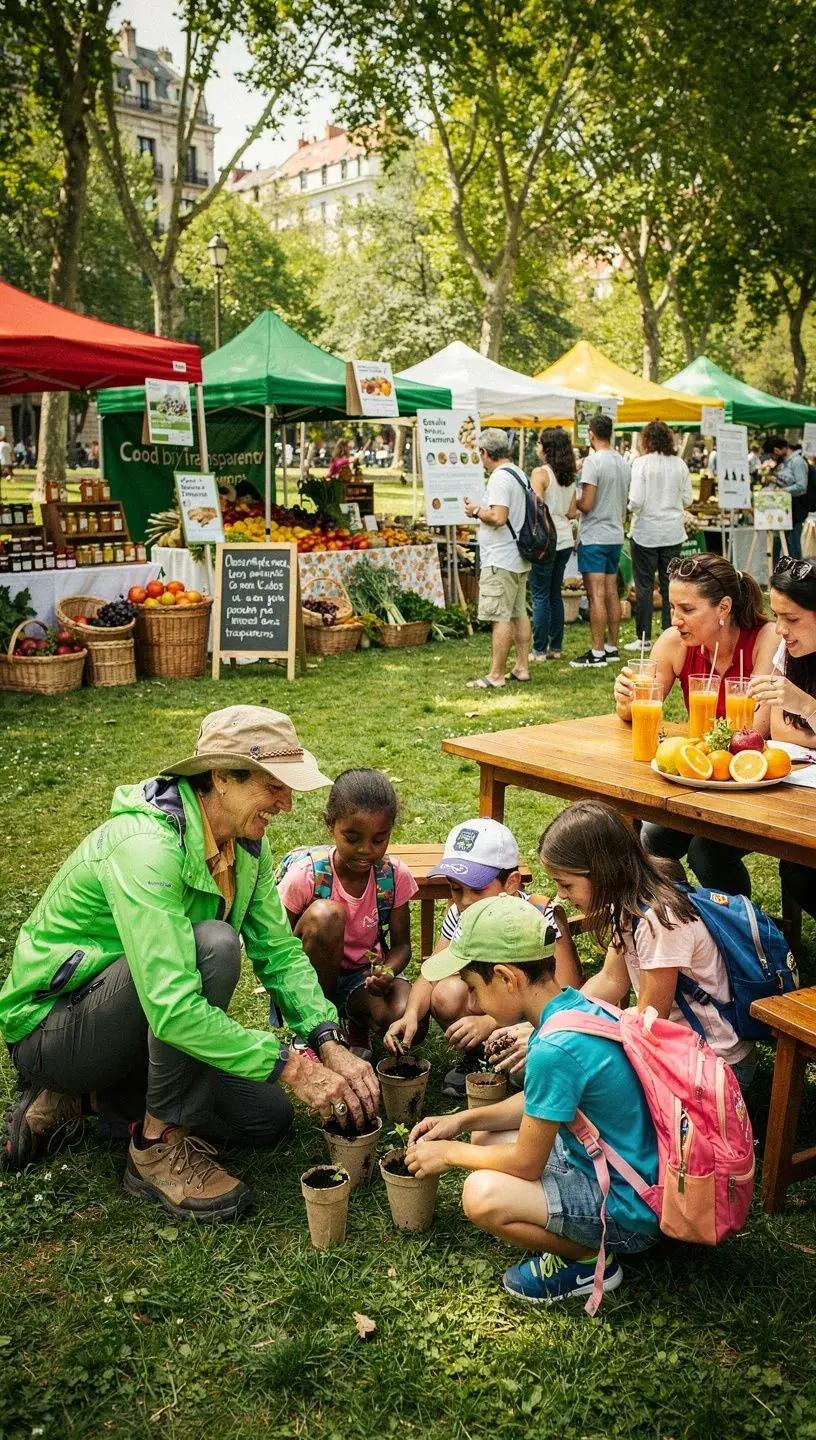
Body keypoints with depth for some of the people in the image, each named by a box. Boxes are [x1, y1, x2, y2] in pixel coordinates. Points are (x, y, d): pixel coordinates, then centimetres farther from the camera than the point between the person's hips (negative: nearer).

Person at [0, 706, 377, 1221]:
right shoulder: (145, 847, -33)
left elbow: (279, 951, -3)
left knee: (268, 1118, 1)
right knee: (213, 944, -33)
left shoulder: (246, 842, -5)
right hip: (50, 1028, -8)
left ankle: (93, 1095, 13)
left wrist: (331, 1045, -18)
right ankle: (161, 1145, -15)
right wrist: (291, 1066, -34)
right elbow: (171, 1009, -39)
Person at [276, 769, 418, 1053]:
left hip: (365, 975, 2)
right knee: (327, 914, -34)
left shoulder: (395, 876, -11)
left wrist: (387, 972, -25)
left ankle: (358, 1021, 8)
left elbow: (401, 945, -2)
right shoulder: (305, 876, -20)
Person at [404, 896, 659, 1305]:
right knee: (484, 1138, 13)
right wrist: (462, 1120, 8)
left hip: (629, 1208, -9)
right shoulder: (577, 1005, -3)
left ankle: (591, 1258, -1)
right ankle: (585, 1235, 11)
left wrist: (449, 1153, -3)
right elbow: (540, 1103, 14)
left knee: (483, 1194, -25)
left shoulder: (555, 1050, -30)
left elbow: (526, 1164, -18)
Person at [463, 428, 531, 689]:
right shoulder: (519, 474, 14)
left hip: (500, 560, -10)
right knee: (519, 614, 14)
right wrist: (482, 511, 17)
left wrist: (476, 511, -10)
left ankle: (495, 675, -4)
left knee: (501, 618, -7)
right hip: (518, 559, 10)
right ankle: (522, 668, 20)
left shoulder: (499, 478, -16)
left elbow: (498, 517, -26)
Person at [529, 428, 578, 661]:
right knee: (555, 594, 14)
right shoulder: (569, 476, 9)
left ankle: (539, 650, 1)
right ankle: (556, 647, 17)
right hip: (565, 539, 7)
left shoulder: (540, 473, -12)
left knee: (540, 596, -2)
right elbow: (572, 512, 11)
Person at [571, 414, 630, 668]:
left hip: (594, 536, -8)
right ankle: (612, 647, 18)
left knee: (596, 595, -7)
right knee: (611, 592, 12)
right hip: (616, 535, 8)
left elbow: (586, 504, -18)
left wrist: (571, 499, 1)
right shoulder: (623, 462, 10)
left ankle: (597, 653, -6)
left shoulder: (593, 461, -15)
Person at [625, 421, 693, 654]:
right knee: (670, 585, 9)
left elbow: (636, 501, -16)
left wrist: (630, 507, 5)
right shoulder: (679, 464, 1)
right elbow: (687, 499, 6)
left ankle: (644, 638, 6)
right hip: (673, 532, 4)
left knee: (644, 586, 3)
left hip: (646, 531, -4)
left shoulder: (641, 463, -11)